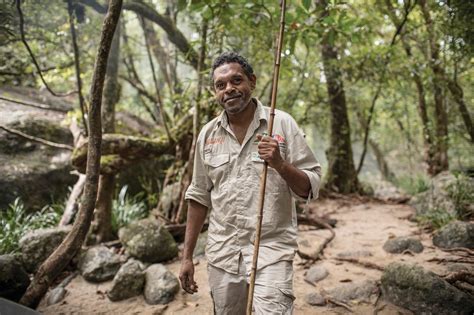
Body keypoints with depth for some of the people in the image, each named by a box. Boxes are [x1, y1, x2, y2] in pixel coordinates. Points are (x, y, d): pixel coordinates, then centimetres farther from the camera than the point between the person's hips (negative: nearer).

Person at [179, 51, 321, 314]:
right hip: (221, 253, 4)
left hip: (271, 248, -3)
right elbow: (199, 198, 10)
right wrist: (187, 256, 9)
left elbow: (310, 188, -4)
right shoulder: (208, 134, 4)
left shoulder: (282, 124, -5)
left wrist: (280, 165, -23)